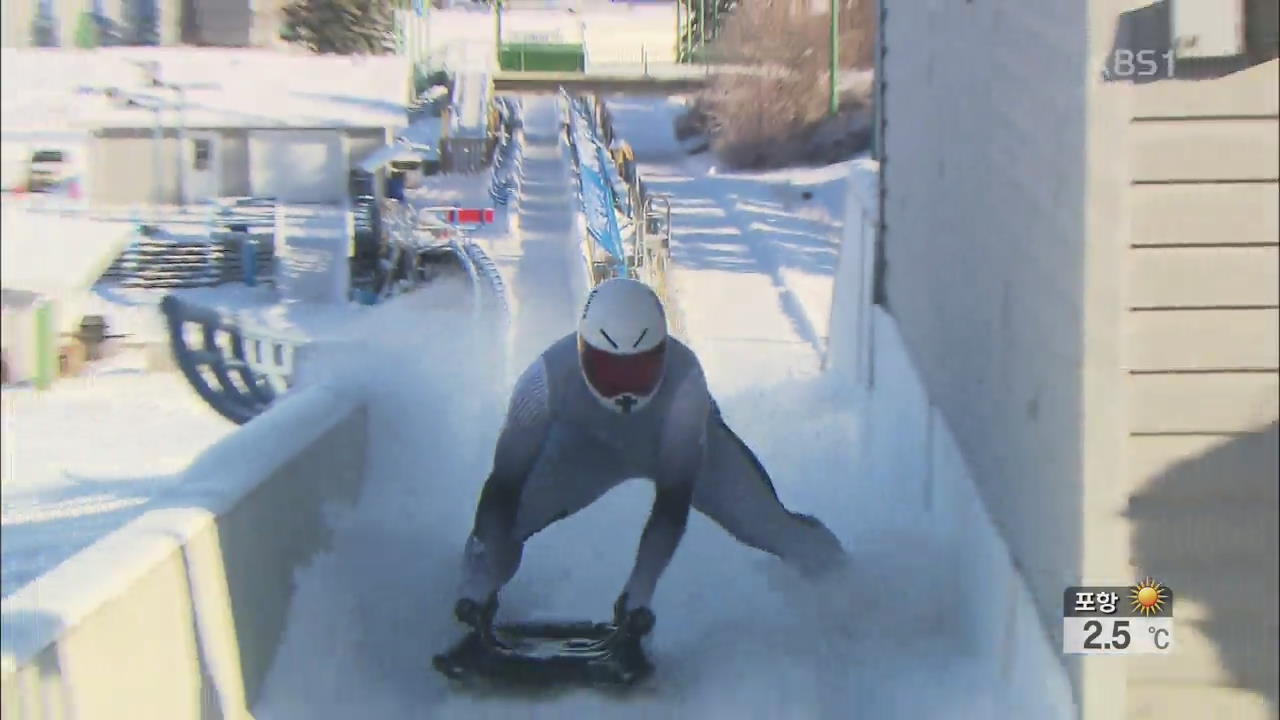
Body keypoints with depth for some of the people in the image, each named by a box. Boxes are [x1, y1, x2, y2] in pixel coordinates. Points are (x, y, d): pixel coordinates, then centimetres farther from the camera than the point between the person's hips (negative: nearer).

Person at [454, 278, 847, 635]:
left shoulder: (683, 380, -41)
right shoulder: (551, 375, -39)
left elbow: (673, 499, -38)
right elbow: (505, 483, -35)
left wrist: (640, 589, -44)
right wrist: (481, 582, -42)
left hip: (686, 444, 0)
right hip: (586, 443, 0)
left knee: (766, 523, -7)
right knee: (504, 516, -19)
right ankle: (475, 592, 12)